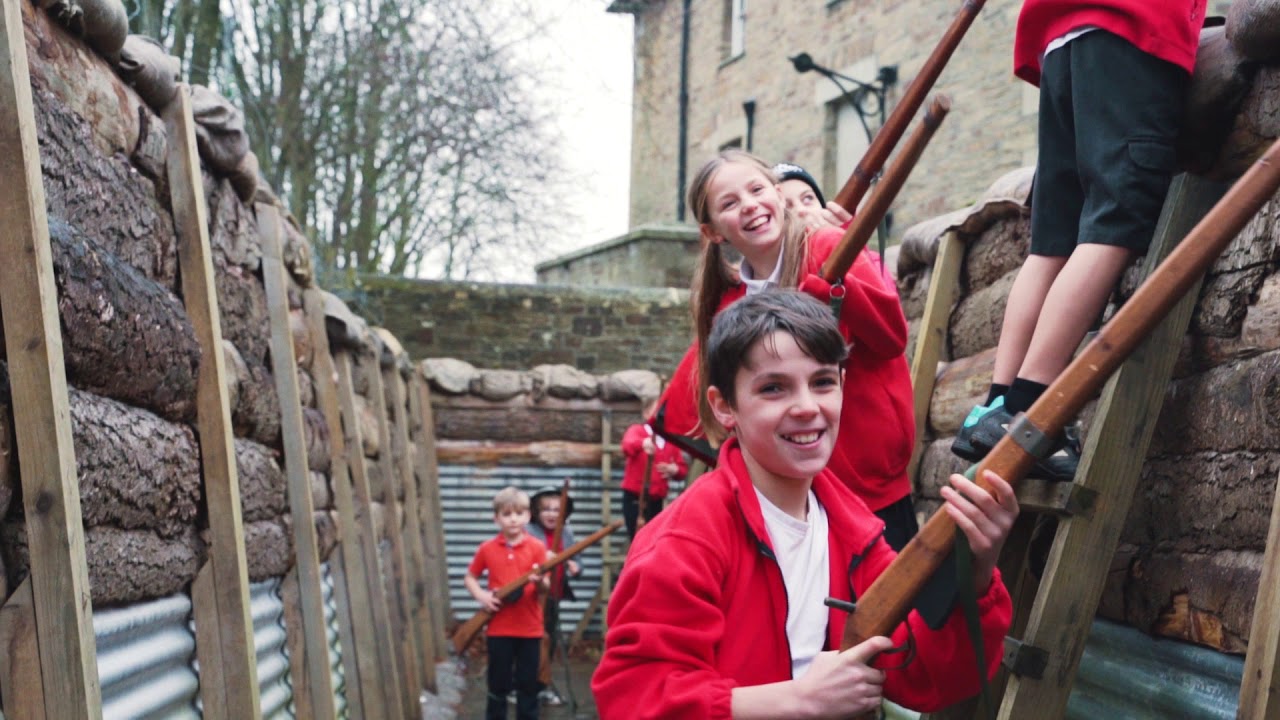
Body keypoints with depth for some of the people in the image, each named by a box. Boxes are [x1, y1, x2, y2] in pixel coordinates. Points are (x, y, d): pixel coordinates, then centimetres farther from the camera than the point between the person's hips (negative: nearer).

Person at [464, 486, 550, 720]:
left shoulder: (536, 547, -4)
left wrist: (539, 581, -28)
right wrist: (481, 595, -6)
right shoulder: (487, 548, 0)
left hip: (529, 627, -1)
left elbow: (545, 587, -5)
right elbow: (469, 577, 12)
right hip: (499, 627, 1)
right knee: (498, 683, 9)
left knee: (528, 684, 7)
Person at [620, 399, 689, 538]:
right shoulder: (637, 430, -4)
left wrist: (674, 470, -11)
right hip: (635, 498, -5)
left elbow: (683, 467, 14)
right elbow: (628, 445, -28)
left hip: (657, 500, 5)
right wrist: (642, 443, -52)